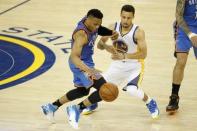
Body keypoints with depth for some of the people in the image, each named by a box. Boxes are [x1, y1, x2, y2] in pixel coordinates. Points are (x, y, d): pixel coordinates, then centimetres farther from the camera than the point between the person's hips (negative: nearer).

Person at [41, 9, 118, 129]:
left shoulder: (92, 22, -7)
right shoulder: (81, 34, -34)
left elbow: (100, 30, 19)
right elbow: (74, 57, -44)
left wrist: (112, 33, -2)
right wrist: (89, 70, -59)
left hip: (86, 62, 10)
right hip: (80, 64, -10)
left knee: (82, 91, 28)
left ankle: (51, 107, 38)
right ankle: (77, 109, -4)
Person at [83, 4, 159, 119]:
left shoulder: (138, 32, -24)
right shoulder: (113, 28, -12)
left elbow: (143, 54, -27)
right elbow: (100, 44, -4)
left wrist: (124, 56, -36)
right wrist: (107, 47, -28)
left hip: (134, 66, -5)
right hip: (118, 65, 5)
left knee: (132, 90, -28)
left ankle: (151, 103, 1)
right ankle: (93, 103, 39)